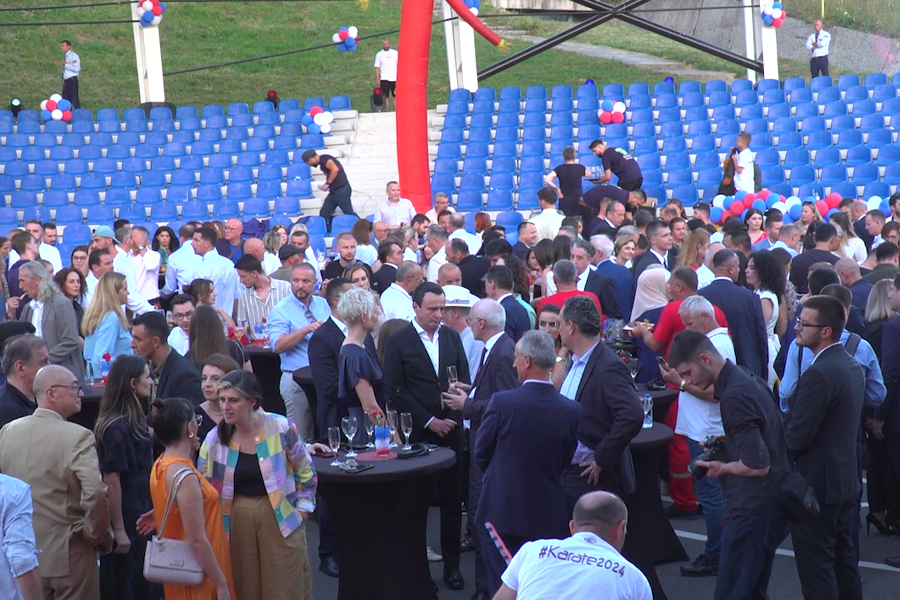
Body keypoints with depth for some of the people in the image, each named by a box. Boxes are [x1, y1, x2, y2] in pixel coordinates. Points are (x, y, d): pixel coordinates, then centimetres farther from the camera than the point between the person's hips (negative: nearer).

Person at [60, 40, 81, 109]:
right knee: (66, 100, 10)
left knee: (74, 100, -9)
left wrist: (66, 65, -12)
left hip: (72, 80, -9)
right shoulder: (67, 56, 18)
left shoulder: (73, 56, -9)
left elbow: (77, 68, -18)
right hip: (66, 80, 9)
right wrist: (67, 64, -9)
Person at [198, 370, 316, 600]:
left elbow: (306, 472, 3)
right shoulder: (215, 439, -2)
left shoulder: (281, 428, -9)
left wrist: (303, 508, -1)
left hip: (280, 519, -2)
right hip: (237, 522, 2)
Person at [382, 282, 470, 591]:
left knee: (452, 499, 6)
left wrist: (454, 416, -4)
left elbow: (465, 378, 12)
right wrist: (429, 421, -9)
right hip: (418, 432, -3)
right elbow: (395, 391, -6)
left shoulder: (451, 337, 9)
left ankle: (452, 564, 15)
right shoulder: (398, 342, -2)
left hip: (451, 429, 3)